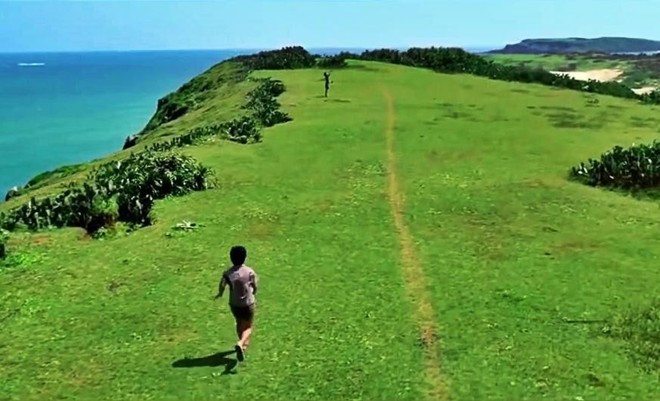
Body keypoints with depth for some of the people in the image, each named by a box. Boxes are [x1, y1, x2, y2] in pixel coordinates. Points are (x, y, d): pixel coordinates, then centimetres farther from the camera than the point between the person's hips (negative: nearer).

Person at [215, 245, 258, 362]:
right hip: (248, 303, -2)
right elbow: (255, 286, -6)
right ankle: (241, 343, -21)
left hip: (234, 304, 3)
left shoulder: (227, 273, -14)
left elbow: (221, 287, -10)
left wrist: (219, 295, 14)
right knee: (248, 327, 7)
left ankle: (244, 343, 44)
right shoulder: (249, 271, -16)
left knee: (239, 323, 26)